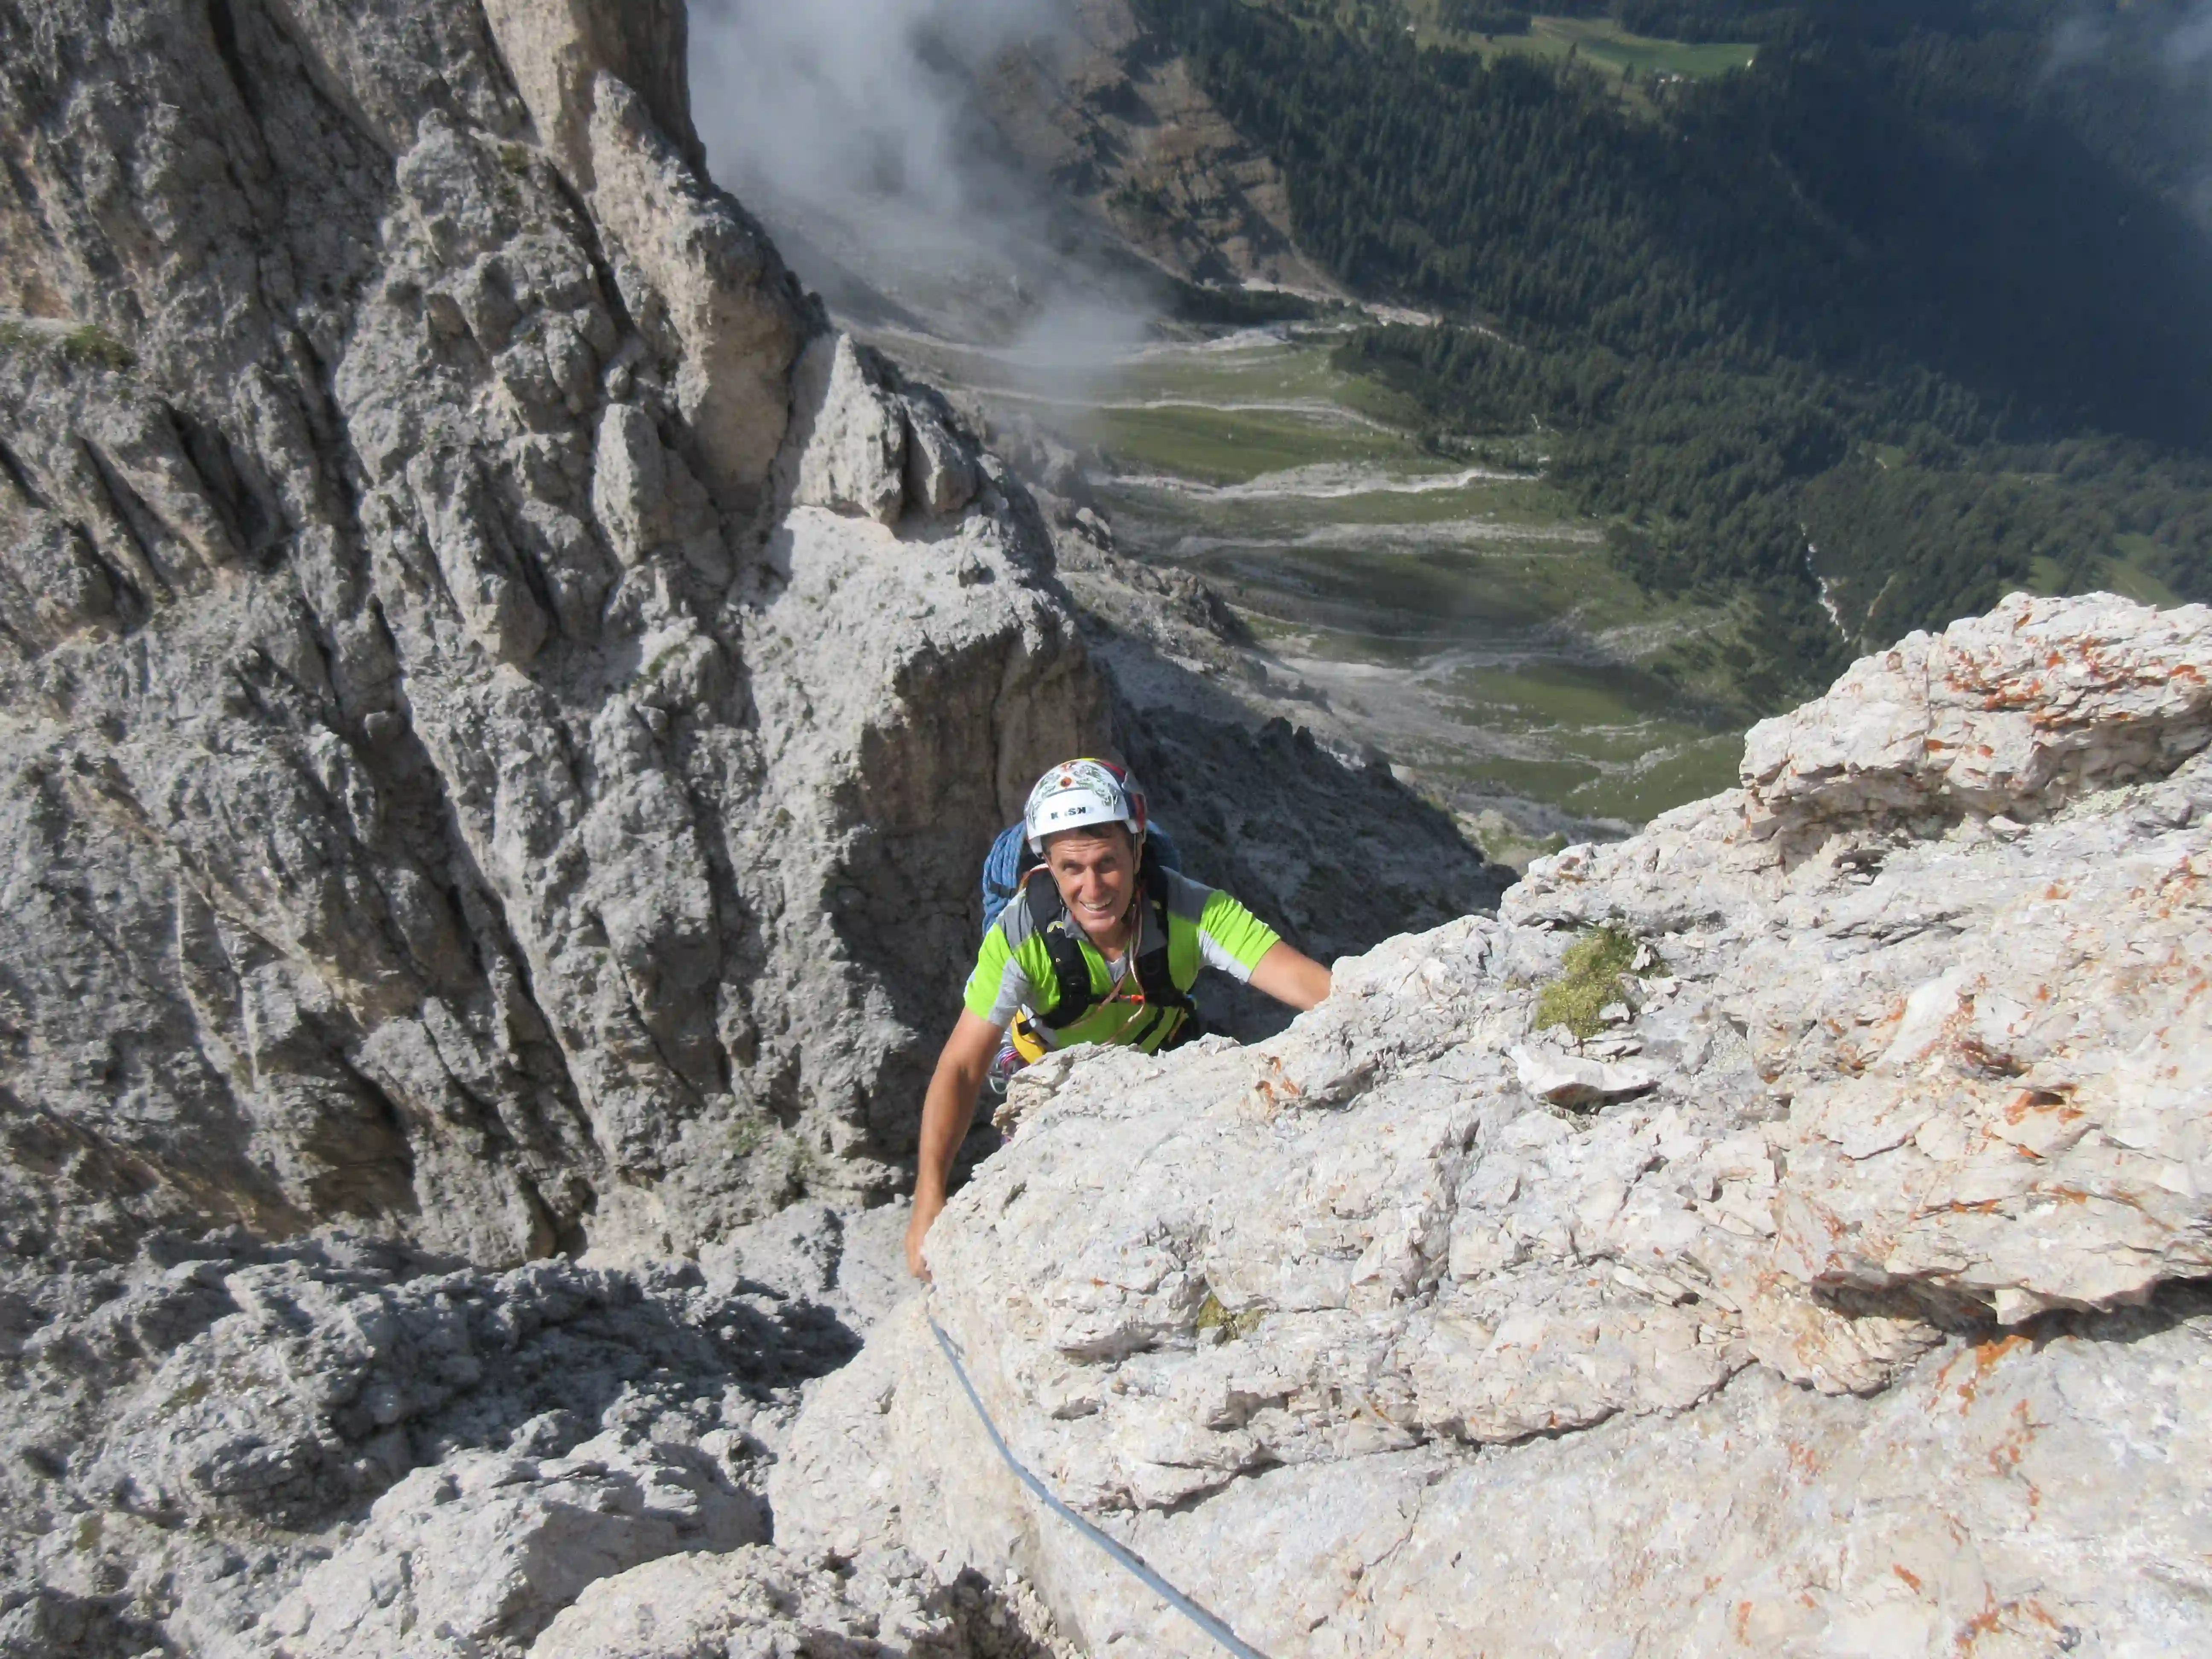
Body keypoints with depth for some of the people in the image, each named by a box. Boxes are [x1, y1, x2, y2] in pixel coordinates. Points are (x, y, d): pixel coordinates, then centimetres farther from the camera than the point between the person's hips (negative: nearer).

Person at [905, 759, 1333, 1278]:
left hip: (1158, 1057, 1)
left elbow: (1306, 982, -42)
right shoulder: (1019, 935, -37)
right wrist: (928, 1197, -43)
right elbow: (961, 1068, -34)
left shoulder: (1190, 911, -37)